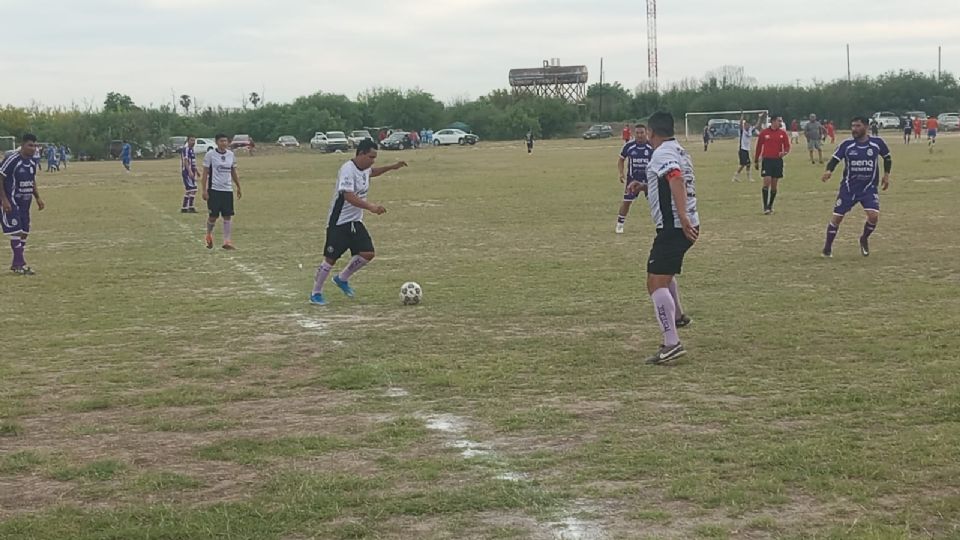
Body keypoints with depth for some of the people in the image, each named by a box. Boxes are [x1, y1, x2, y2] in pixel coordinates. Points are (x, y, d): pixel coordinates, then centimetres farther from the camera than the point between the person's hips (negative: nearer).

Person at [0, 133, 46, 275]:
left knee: (24, 232, 8)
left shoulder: (33, 163, 6)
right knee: (16, 231, -11)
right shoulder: (12, 160, -18)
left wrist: (37, 198, 13)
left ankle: (16, 264, 17)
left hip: (25, 203, 8)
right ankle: (20, 263, -8)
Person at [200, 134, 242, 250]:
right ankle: (209, 235, 26)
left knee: (228, 216, -3)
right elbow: (205, 173, -4)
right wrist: (204, 190, -9)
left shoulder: (231, 155, 8)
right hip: (214, 189, -4)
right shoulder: (210, 155, -5)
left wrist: (238, 188, 17)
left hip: (228, 189, 4)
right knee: (213, 215, 0)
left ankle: (227, 241, -3)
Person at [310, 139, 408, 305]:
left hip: (356, 222, 8)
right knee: (331, 259, -4)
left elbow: (371, 172, 33)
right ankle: (316, 293, 12)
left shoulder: (364, 168, 6)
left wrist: (391, 167, 25)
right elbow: (349, 197, -34)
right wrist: (371, 207, -42)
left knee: (368, 254, -2)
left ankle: (342, 279, 19)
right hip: (339, 222, -8)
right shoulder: (348, 170, -22)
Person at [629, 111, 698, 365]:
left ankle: (671, 343, -22)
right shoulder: (679, 151, 17)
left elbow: (677, 179, -31)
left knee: (656, 283, -14)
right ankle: (677, 316, 51)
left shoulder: (662, 154, -13)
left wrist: (682, 217, -39)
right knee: (664, 272, 33)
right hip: (688, 226, 10)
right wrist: (644, 186, 27)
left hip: (673, 227, -10)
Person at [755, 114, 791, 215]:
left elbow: (787, 147, 8)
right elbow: (759, 147, 7)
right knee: (767, 182, -14)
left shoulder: (783, 133, 5)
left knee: (774, 185, 6)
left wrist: (784, 152, -15)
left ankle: (770, 206, 18)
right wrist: (756, 161, 9)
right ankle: (765, 207, -10)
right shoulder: (764, 133, 0)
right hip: (767, 160, -3)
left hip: (778, 161, 3)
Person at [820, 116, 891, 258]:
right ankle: (827, 248, 15)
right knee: (837, 216, -2)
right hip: (848, 187, 0)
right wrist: (829, 171, -26)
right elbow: (834, 160, -6)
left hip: (869, 188, 0)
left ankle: (864, 239, 13)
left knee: (873, 215, -18)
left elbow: (887, 158, 13)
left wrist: (886, 175, 7)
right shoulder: (846, 145, -6)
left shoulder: (877, 143, -4)